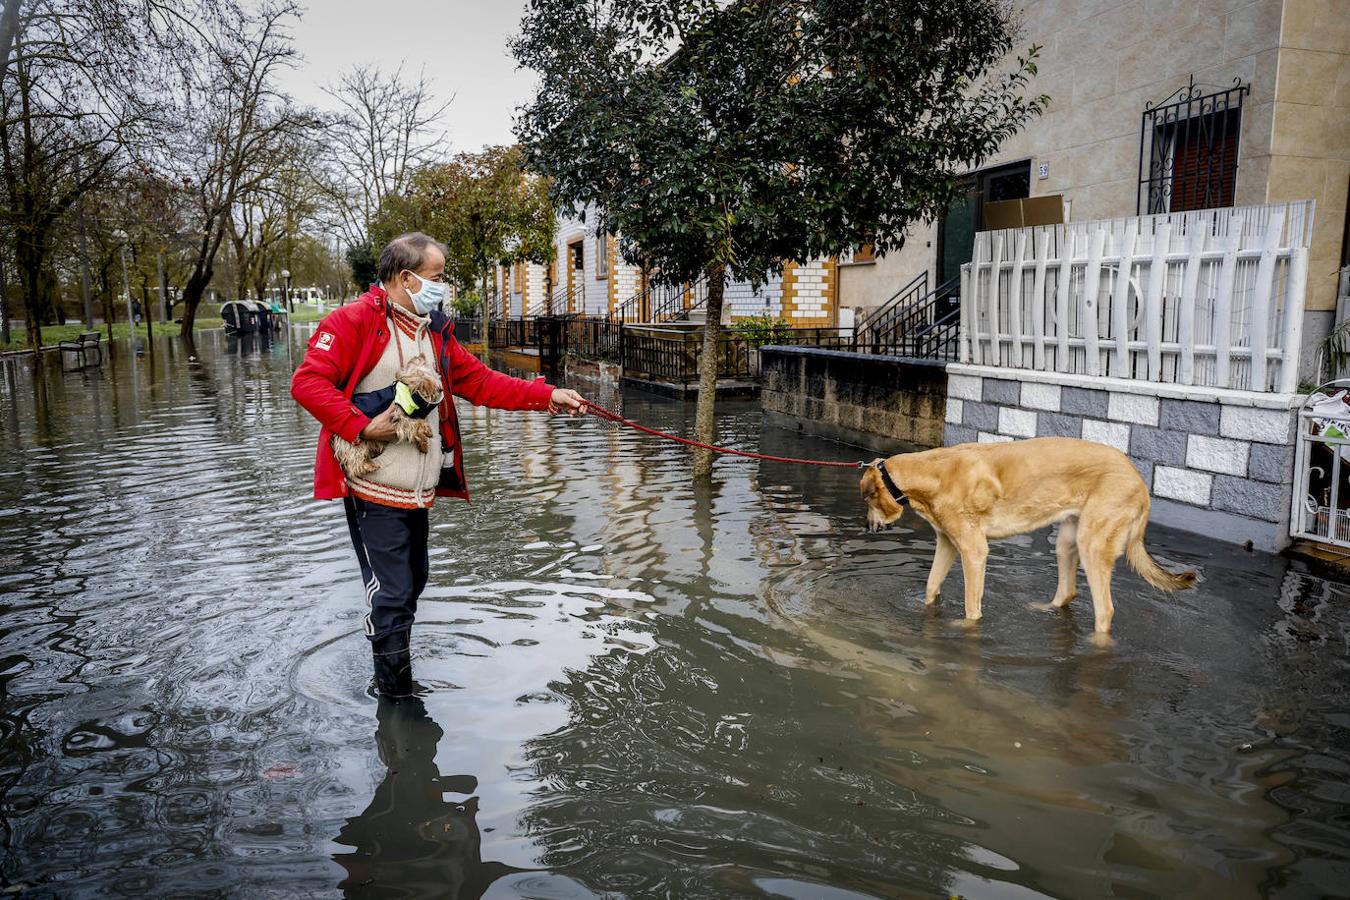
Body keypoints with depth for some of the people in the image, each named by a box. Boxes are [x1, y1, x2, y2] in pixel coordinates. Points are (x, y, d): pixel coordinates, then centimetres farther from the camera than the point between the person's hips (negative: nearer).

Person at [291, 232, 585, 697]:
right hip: (374, 490, -8)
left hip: (418, 491, 8)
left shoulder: (436, 332, 12)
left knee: (411, 585, 19)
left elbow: (479, 381, 10)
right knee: (391, 594, -4)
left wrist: (547, 396, 2)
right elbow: (308, 381, -17)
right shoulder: (354, 321, -11)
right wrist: (362, 427, -22)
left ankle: (392, 677, 38)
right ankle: (396, 697, 11)